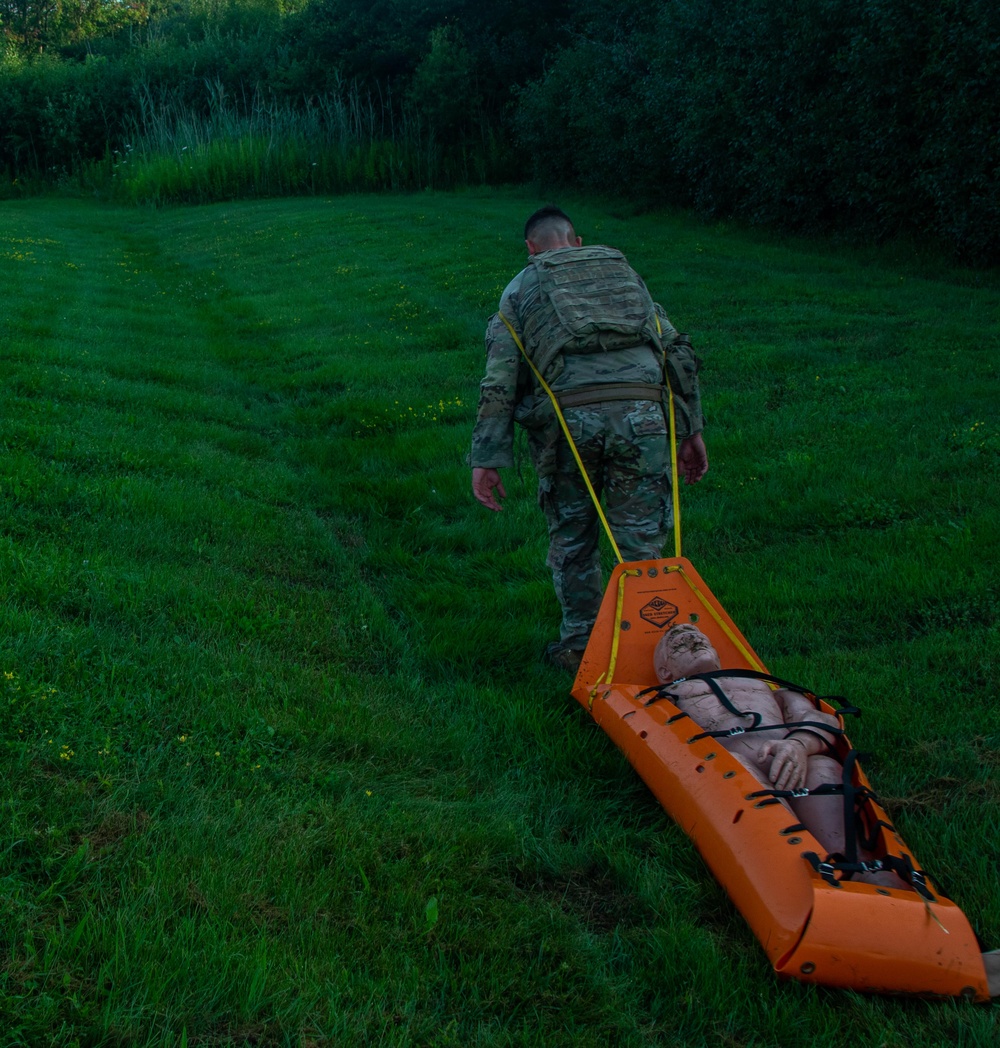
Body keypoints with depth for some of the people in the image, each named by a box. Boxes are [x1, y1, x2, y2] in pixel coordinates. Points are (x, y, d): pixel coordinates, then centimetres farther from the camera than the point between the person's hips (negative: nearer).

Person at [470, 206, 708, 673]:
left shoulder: (521, 289, 17)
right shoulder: (625, 272, 26)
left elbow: (499, 378, 6)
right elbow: (676, 350, 19)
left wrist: (486, 459, 3)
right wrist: (691, 429, 20)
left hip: (568, 417, -1)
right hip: (641, 414, 1)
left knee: (571, 537, 16)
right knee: (640, 541, 8)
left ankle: (581, 646, 24)